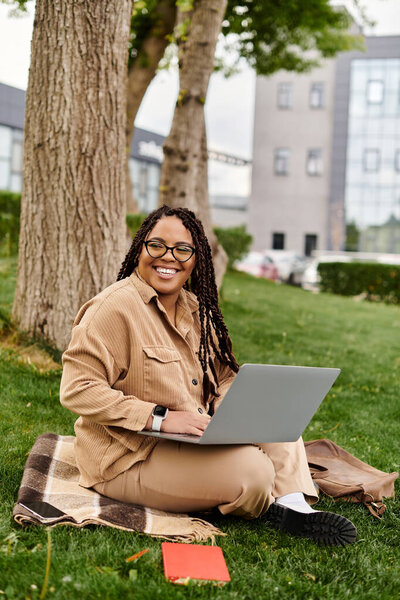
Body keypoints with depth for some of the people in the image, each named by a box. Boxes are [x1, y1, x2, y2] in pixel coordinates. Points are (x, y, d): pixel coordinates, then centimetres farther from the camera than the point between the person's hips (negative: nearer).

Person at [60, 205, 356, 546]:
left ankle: (294, 507, -14)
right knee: (252, 470, -25)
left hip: (196, 439, 9)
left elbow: (224, 377, 15)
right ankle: (267, 508, 7)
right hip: (130, 460, -9)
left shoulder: (195, 309, 10)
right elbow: (78, 390, -23)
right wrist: (160, 418, -27)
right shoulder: (114, 307, -16)